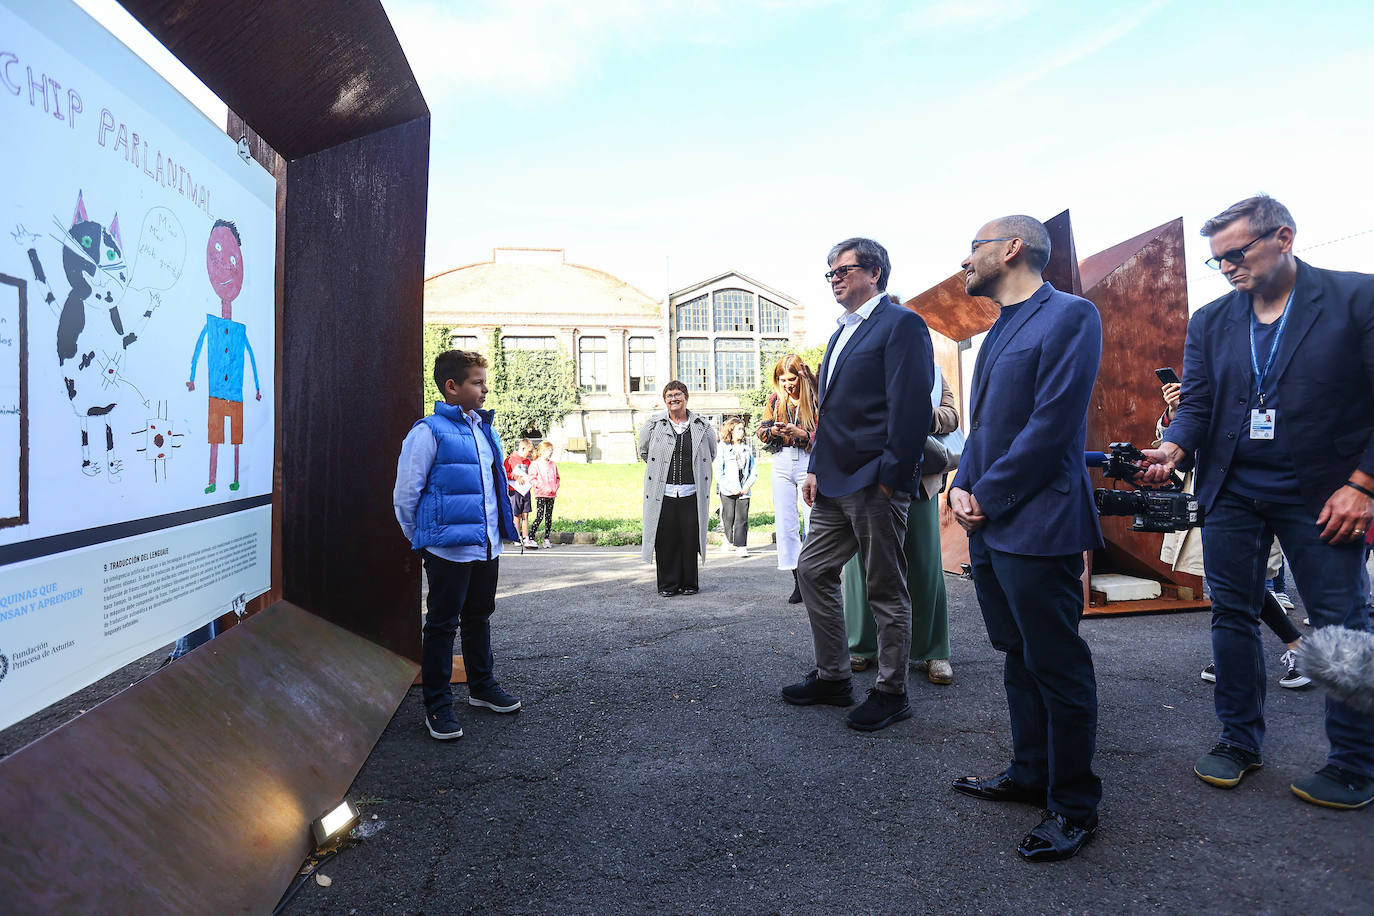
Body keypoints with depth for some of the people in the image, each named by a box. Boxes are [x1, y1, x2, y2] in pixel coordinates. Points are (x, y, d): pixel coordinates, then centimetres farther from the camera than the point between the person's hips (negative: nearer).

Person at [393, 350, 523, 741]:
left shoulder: (485, 430, 10)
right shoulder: (430, 431, -12)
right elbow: (405, 495, -10)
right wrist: (423, 540, 0)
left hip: (487, 546, 7)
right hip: (450, 549, -7)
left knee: (478, 617, 20)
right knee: (442, 625, 4)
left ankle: (482, 685, 36)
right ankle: (437, 706, 16)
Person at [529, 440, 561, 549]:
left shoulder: (553, 464, 14)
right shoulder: (535, 464, -5)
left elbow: (557, 478, 23)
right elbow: (532, 479, -9)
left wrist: (556, 488, 6)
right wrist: (543, 487, -16)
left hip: (552, 495, 6)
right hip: (541, 495, -6)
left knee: (549, 517, 7)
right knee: (539, 516, -13)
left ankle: (546, 539, 14)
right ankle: (531, 538, -10)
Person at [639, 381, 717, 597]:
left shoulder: (702, 426, 6)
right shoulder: (653, 424, 5)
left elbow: (711, 454, 20)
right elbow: (643, 451, 19)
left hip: (692, 493, 0)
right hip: (663, 493, 0)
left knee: (690, 539, 3)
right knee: (665, 540, 1)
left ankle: (688, 583, 16)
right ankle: (667, 585, 12)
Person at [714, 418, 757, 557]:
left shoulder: (747, 448, 11)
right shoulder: (723, 448, -1)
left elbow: (754, 470, 12)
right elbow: (718, 472, -5)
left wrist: (748, 485, -3)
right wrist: (730, 487, -11)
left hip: (744, 490, 2)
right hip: (727, 491, -2)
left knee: (742, 518, -2)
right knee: (729, 517, 2)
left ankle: (741, 545, 2)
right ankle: (730, 540, 23)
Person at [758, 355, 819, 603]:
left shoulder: (815, 398, -3)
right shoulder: (775, 398, 10)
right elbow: (761, 430, 14)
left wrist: (801, 433, -17)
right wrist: (773, 430, -7)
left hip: (809, 462, -4)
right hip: (782, 462, 4)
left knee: (813, 521, -7)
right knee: (784, 524, 2)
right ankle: (798, 581, 10)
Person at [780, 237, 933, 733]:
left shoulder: (901, 323, -8)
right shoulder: (841, 334, 20)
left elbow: (911, 406, -16)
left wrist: (891, 476, -19)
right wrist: (816, 467, 15)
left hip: (874, 485, -9)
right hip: (835, 485, 9)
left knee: (886, 589, 2)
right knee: (812, 570, 12)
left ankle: (891, 692, 17)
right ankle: (832, 677, 25)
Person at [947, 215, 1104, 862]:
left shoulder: (1070, 316, -10)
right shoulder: (998, 331, 18)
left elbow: (1052, 425, -18)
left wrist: (986, 496, -14)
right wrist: (961, 487, 2)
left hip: (1036, 524, -9)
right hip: (989, 524, 9)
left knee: (1058, 669, 2)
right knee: (1019, 657, 19)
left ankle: (1074, 806, 17)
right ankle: (1030, 774, 34)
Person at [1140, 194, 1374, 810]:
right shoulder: (1210, 322, 8)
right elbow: (1197, 403, 4)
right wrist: (1173, 448, -16)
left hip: (1321, 495, -4)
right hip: (1231, 490, 4)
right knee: (1232, 615, 9)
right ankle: (1239, 742, 23)